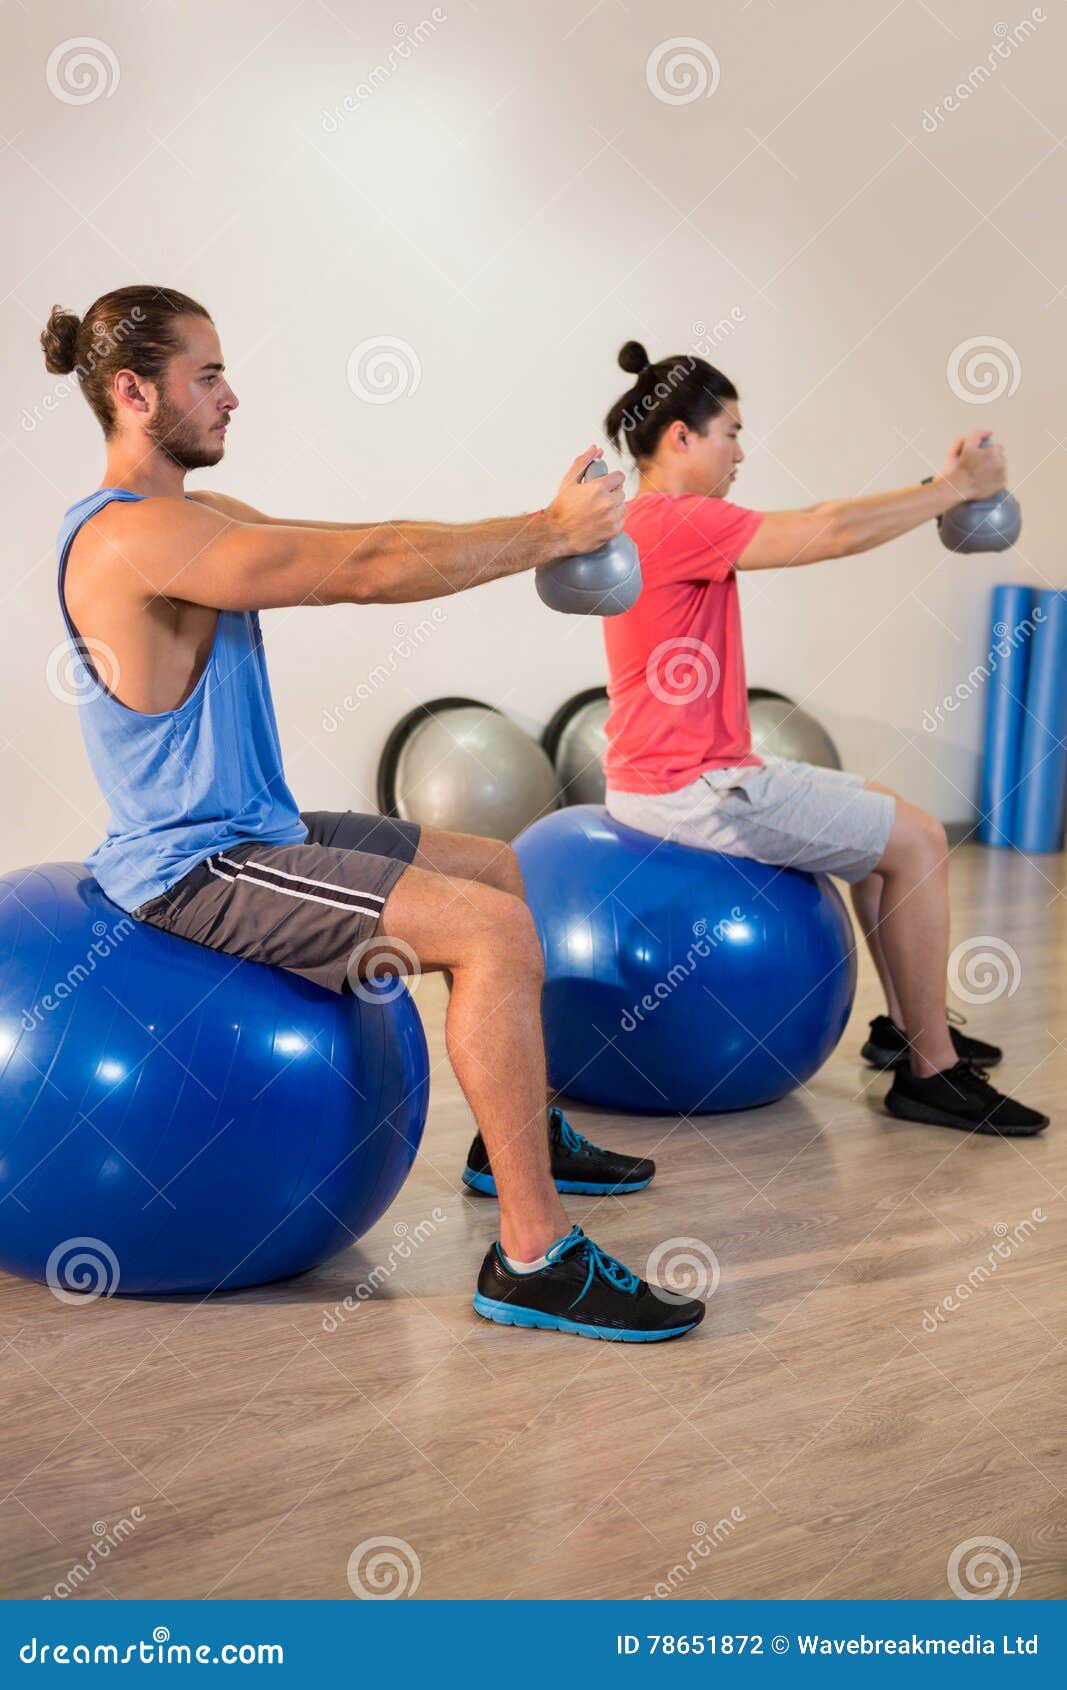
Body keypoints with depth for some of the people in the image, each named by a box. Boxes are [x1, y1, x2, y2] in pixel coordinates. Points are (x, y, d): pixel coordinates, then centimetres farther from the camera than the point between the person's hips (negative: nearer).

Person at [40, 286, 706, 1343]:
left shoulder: (191, 518, 12)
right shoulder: (135, 534, -21)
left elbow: (367, 542, 11)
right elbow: (365, 571, -25)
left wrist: (540, 531, 2)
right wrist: (547, 535, -15)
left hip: (246, 831, 11)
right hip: (195, 870, -11)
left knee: (496, 871, 20)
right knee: (494, 930, -23)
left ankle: (516, 1130, 32)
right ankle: (533, 1257, -18)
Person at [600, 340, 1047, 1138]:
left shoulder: (666, 522, 14)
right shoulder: (675, 521, -19)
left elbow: (817, 525, 16)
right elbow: (834, 533, -21)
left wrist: (937, 490, 11)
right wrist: (957, 486, -9)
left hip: (703, 773, 11)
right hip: (690, 789, -11)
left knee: (883, 815, 23)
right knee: (917, 840, -6)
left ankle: (904, 1024, 30)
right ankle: (931, 1071, 2)